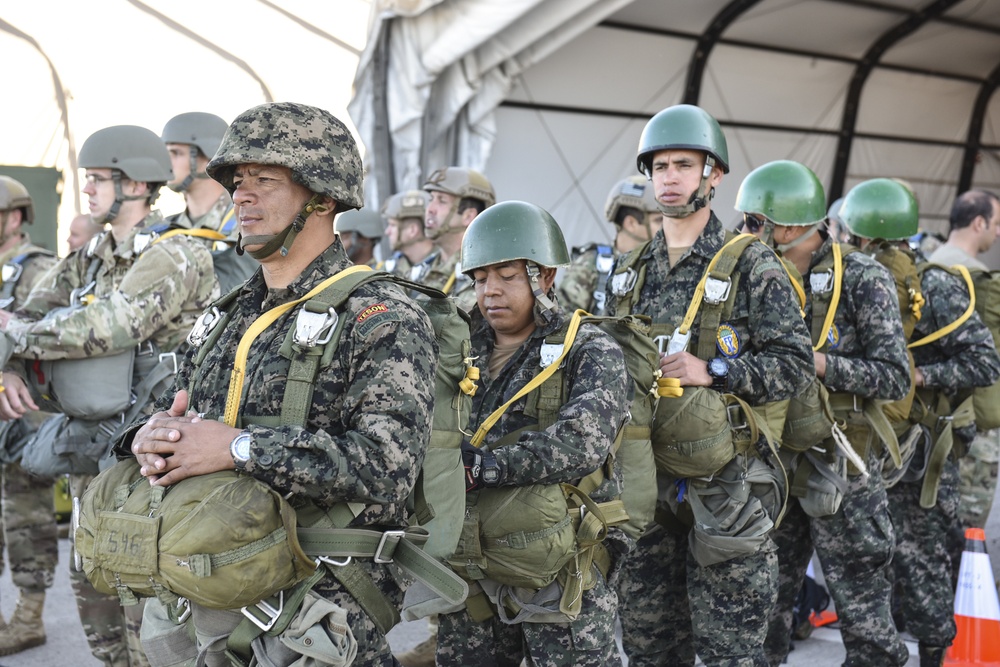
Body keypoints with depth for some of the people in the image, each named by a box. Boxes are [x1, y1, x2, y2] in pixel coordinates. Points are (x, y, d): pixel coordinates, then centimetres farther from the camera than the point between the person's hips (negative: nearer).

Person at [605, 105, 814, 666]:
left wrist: (712, 371, -20)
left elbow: (796, 363, -10)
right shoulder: (630, 271, 11)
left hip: (724, 481, -5)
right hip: (645, 475, 5)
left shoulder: (752, 266, -5)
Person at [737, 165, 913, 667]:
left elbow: (894, 378, -12)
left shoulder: (862, 279, -9)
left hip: (840, 465, -5)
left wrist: (817, 363, -21)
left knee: (861, 607, 2)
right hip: (776, 460, 6)